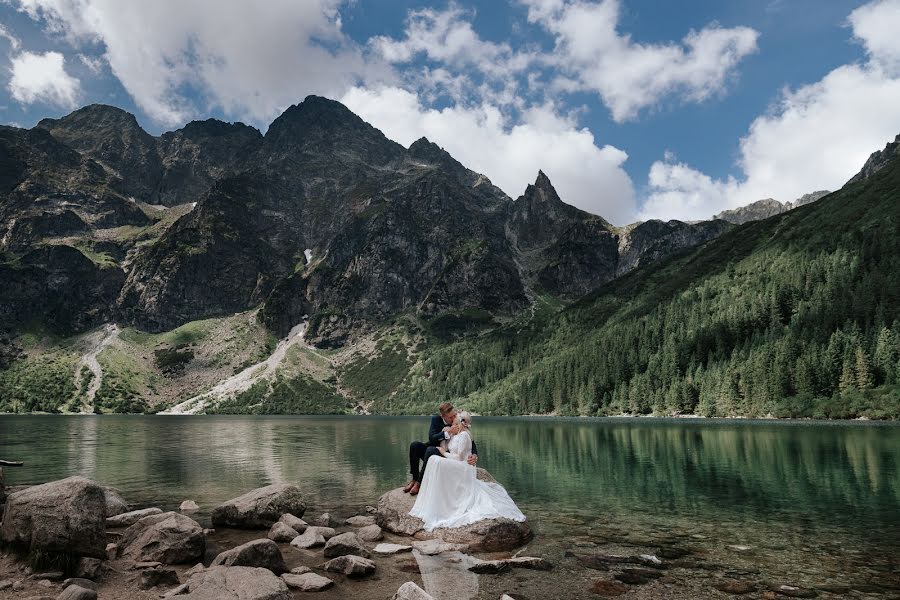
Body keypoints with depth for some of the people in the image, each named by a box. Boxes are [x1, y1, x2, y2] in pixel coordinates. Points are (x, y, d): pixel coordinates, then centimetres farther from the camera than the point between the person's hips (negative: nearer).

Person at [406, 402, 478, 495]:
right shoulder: (436, 419, -8)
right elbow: (431, 438, -19)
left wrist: (475, 455, -31)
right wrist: (447, 433, -35)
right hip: (433, 448, 3)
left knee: (430, 450, -35)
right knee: (414, 445, -24)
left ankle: (419, 482, -27)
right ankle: (414, 478, -18)